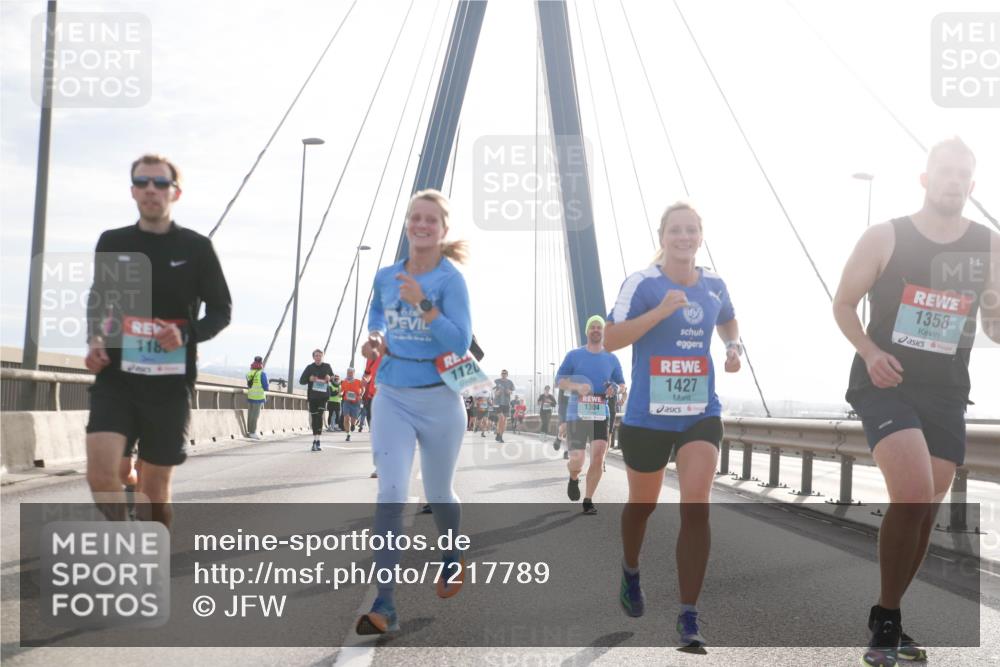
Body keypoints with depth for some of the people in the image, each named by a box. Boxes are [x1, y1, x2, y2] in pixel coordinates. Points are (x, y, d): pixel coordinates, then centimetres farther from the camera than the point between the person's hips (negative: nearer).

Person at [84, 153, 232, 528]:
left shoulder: (196, 248, -1)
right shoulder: (112, 243, 6)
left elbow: (222, 311, 4)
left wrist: (187, 335, -15)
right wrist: (94, 341, 2)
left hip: (170, 383, -1)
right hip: (116, 377, 1)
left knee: (155, 486, 6)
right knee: (100, 473, -15)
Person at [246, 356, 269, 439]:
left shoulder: (249, 373, 6)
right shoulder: (262, 374, -12)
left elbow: (248, 385, 14)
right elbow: (266, 387, -11)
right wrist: (268, 389, 11)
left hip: (249, 397, 6)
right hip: (258, 398, -6)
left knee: (250, 414, 12)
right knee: (255, 415, -3)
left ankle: (249, 431, 19)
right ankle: (252, 433, -2)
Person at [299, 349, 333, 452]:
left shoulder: (327, 366, 8)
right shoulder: (309, 368, 6)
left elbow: (333, 377, 19)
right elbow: (301, 381, 5)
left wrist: (330, 378, -5)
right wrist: (309, 379, -15)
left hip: (323, 395, -1)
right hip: (312, 396, 1)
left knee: (319, 416, -14)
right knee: (314, 417, 5)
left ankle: (316, 441, -17)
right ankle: (316, 441, 17)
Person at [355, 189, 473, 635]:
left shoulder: (450, 279, -11)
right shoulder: (385, 276, 3)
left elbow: (461, 344, -19)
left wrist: (422, 303, -27)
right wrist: (375, 340, 4)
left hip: (439, 401, -2)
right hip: (392, 398, 3)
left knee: (438, 494, 14)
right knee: (391, 493, -11)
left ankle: (452, 557, 47)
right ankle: (384, 605, -12)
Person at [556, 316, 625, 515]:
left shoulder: (612, 359, 10)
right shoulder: (574, 355, 4)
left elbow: (621, 385, 15)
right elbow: (560, 380, 2)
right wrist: (577, 386, -17)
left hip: (601, 414, 2)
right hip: (576, 414, -2)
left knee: (598, 456, -12)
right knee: (577, 460, -7)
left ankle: (588, 501, 3)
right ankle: (573, 479, 31)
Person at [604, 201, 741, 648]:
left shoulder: (714, 285, 5)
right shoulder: (641, 283, -10)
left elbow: (728, 323, 25)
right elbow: (610, 339, -17)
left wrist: (734, 348, 4)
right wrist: (660, 311, -26)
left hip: (701, 413, 2)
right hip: (648, 415, -2)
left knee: (696, 507, -12)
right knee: (643, 504, 17)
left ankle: (689, 619, -6)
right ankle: (630, 572, 49)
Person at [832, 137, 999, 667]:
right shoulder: (884, 237, -4)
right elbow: (844, 303, 2)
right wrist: (869, 352, -15)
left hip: (946, 392, 5)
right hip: (886, 384, -5)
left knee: (924, 511, 9)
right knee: (912, 496, -21)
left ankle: (885, 618, 26)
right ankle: (888, 619, -3)